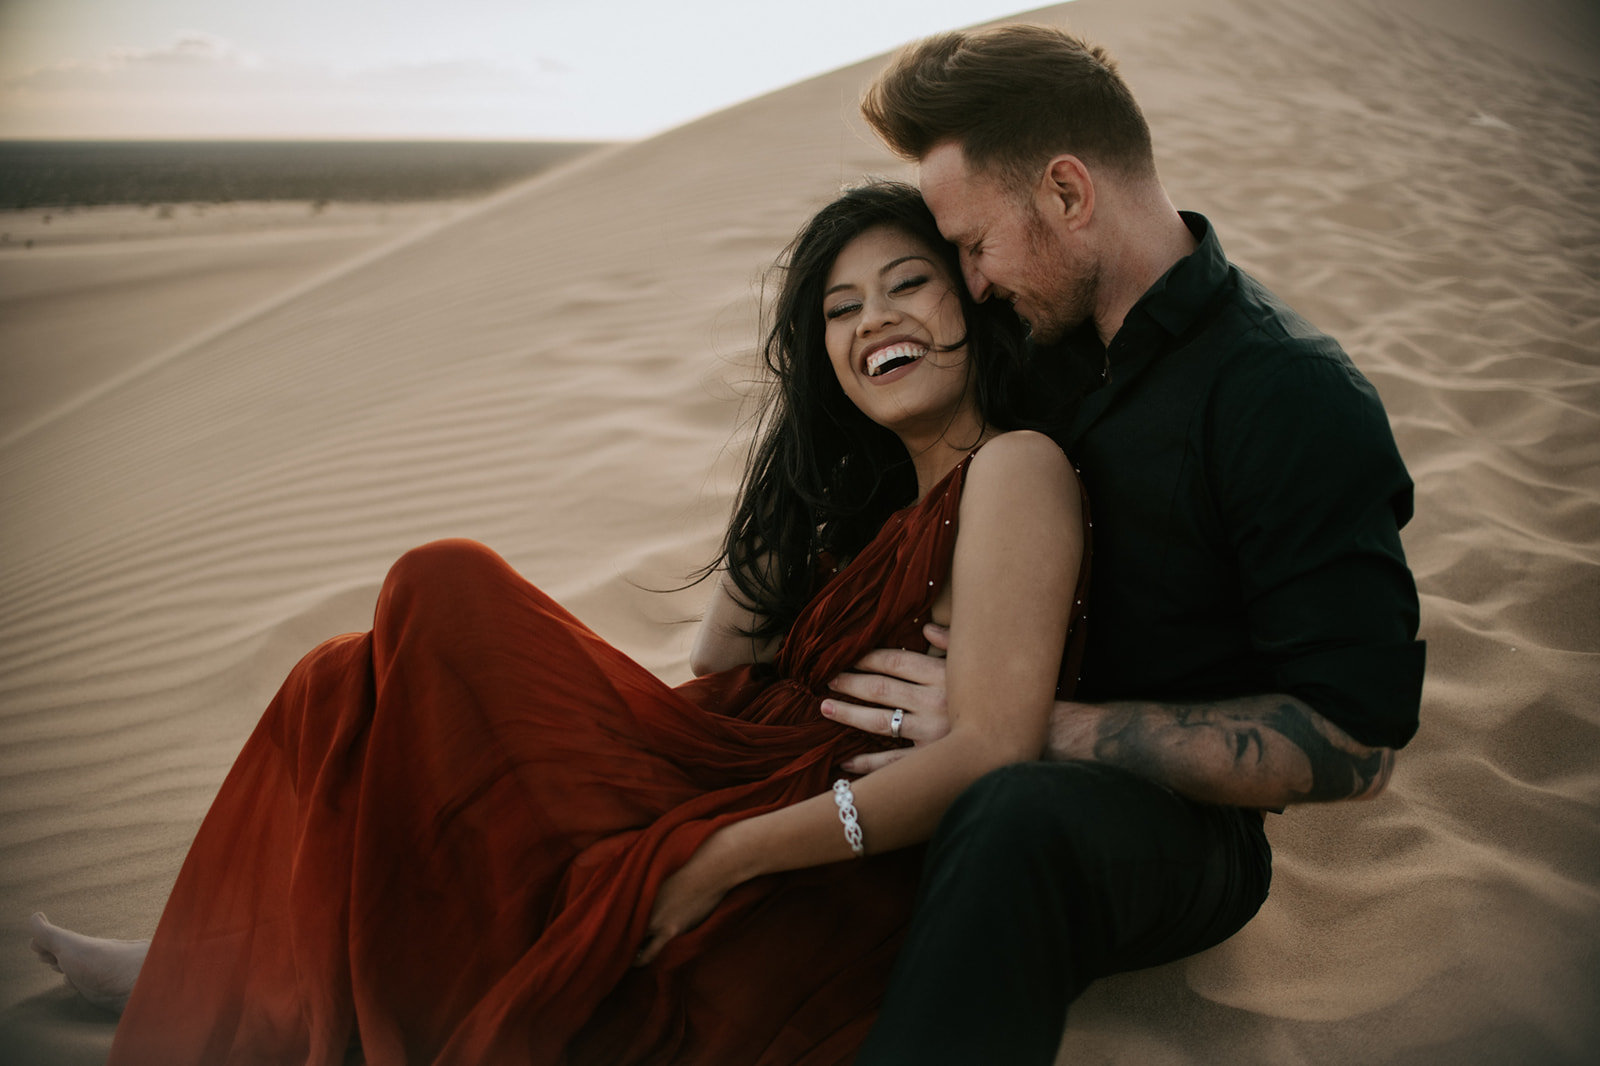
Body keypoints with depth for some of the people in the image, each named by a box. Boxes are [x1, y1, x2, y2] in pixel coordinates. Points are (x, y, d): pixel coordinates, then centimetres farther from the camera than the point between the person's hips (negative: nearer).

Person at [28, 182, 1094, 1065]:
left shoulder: (1015, 468, -10)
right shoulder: (869, 492, 17)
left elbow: (995, 750, -20)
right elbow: (723, 666, 11)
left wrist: (721, 857, -20)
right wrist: (803, 418, 12)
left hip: (816, 904, -8)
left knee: (444, 599, -12)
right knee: (360, 689, 3)